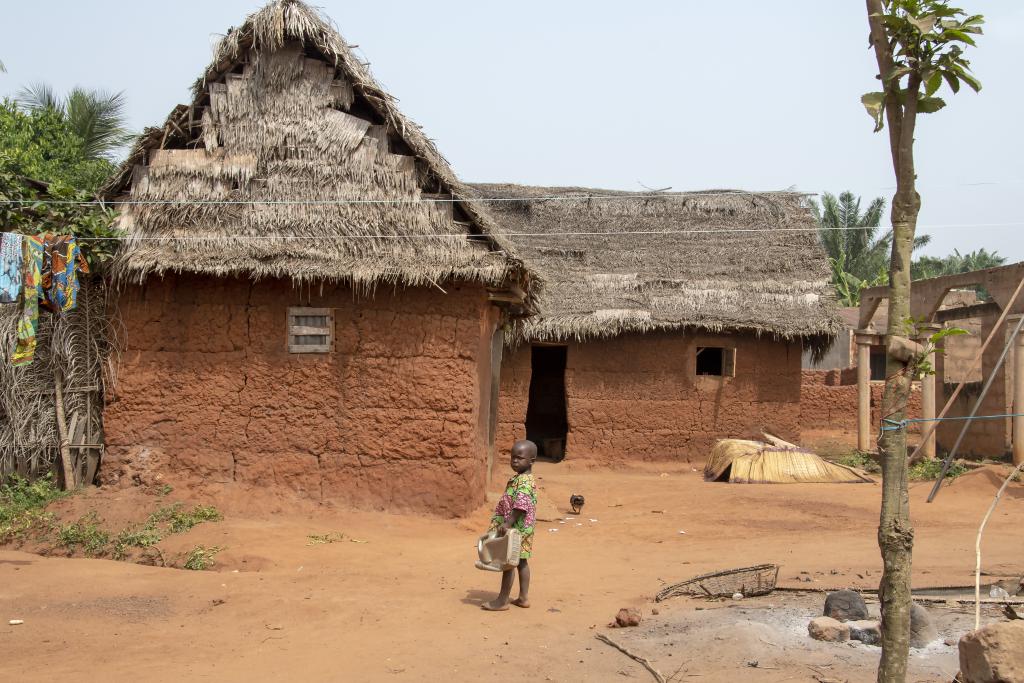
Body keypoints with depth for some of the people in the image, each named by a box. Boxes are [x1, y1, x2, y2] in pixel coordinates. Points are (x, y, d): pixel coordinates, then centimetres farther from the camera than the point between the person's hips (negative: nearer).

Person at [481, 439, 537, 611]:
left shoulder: (524, 481, -20)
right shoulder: (520, 479, 13)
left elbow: (521, 506, -29)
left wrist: (508, 524, -29)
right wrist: (506, 523, 21)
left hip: (516, 528, -10)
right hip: (522, 528, 10)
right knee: (521, 561, 14)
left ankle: (503, 600, 3)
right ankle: (523, 597, 21)